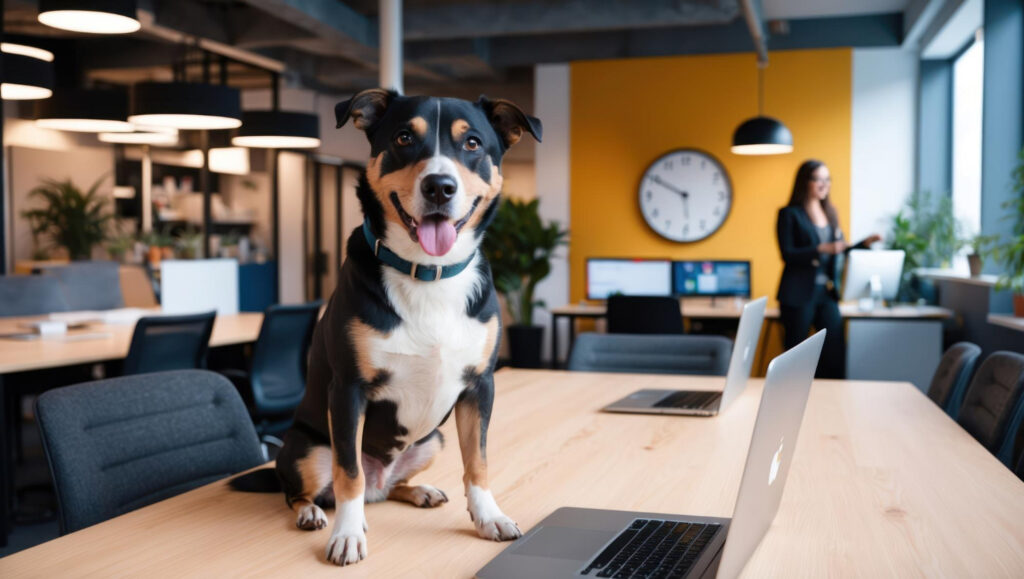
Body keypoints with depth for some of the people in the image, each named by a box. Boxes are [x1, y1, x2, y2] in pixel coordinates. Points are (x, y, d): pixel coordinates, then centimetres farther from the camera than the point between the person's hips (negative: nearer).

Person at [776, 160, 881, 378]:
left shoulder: (830, 213, 16)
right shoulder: (790, 214, -2)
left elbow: (839, 251, 20)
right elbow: (787, 254, -12)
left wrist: (864, 244, 5)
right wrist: (821, 249, -22)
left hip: (827, 293, 5)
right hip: (799, 294, -5)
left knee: (836, 351, -3)